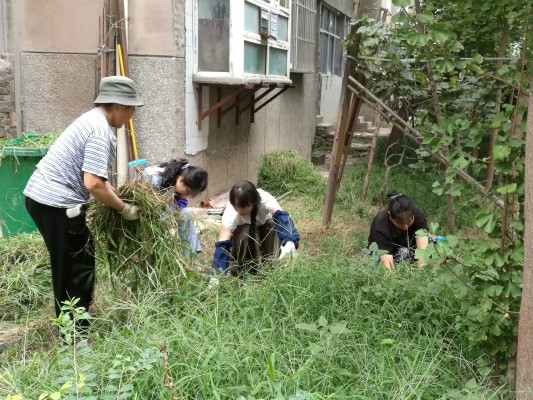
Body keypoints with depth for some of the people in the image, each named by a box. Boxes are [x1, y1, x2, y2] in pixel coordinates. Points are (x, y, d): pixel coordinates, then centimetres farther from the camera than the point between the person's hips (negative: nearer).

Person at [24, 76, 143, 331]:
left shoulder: (92, 120, 15)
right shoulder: (101, 131, -18)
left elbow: (94, 176, 22)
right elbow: (93, 184, -25)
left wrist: (118, 197, 16)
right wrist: (124, 209, -13)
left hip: (41, 195, 10)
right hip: (55, 203, -10)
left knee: (80, 263, 19)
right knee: (74, 269, 1)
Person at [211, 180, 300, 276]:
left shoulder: (264, 199, -38)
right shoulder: (231, 212, -38)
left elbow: (281, 216, -54)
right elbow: (222, 244, -44)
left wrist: (290, 241, -72)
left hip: (264, 225, 2)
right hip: (242, 229, -2)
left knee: (274, 225, -32)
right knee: (244, 233, -36)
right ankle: (238, 270, -11)